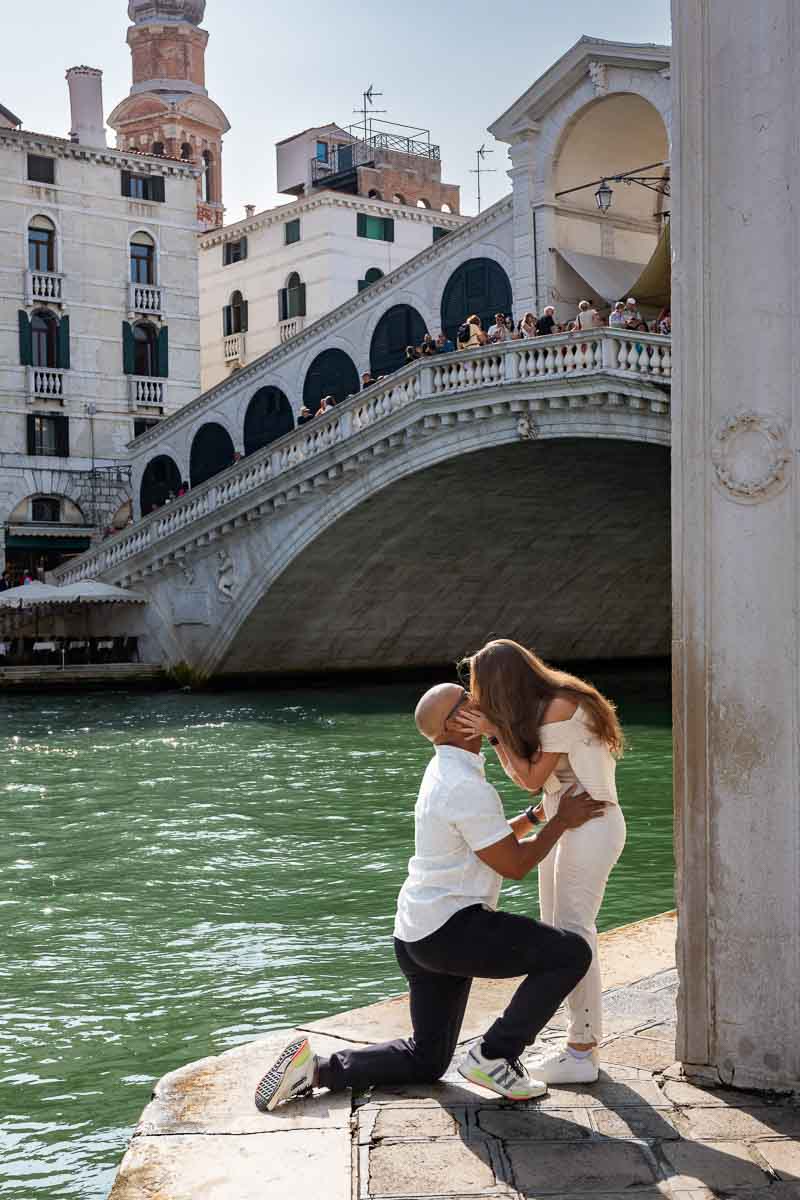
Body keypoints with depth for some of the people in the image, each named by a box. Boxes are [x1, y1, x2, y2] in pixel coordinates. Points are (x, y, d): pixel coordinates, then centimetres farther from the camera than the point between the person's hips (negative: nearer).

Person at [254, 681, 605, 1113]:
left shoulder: (445, 770, 14)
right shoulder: (468, 788, -18)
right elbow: (514, 865, -13)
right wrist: (562, 821, -3)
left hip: (419, 932, 10)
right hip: (452, 928, -10)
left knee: (426, 1062, 18)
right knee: (571, 954, -9)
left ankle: (316, 1068, 7)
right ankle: (493, 1055, -4)